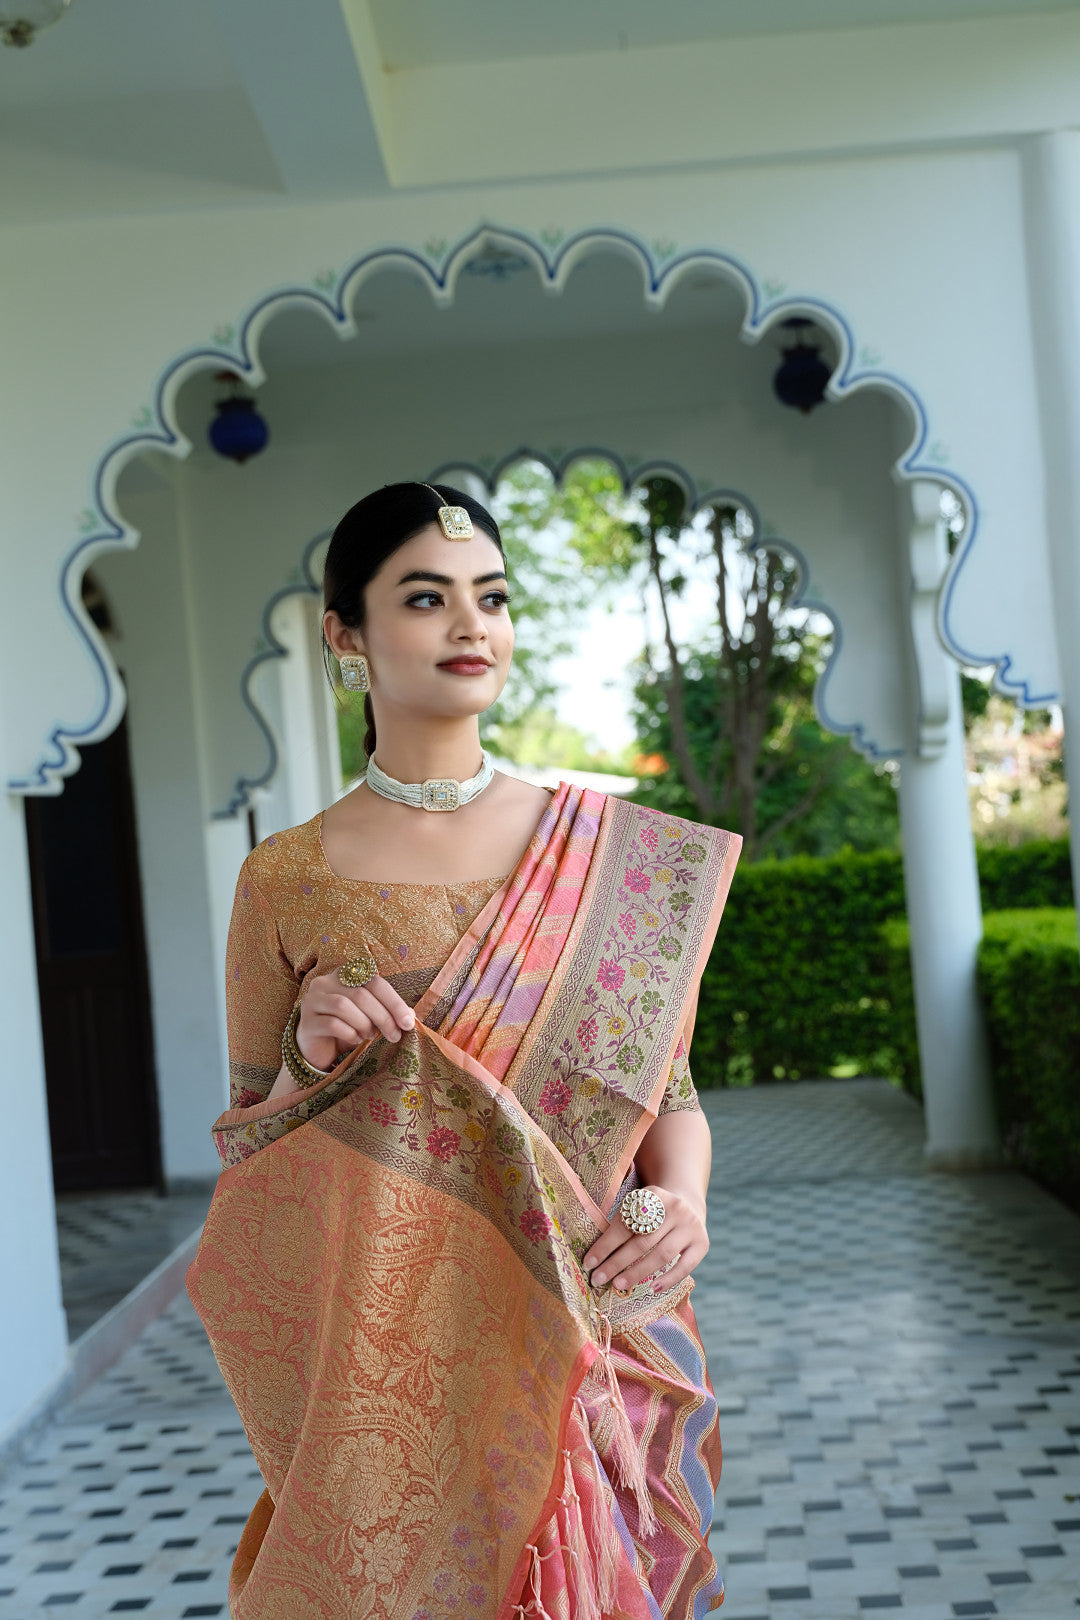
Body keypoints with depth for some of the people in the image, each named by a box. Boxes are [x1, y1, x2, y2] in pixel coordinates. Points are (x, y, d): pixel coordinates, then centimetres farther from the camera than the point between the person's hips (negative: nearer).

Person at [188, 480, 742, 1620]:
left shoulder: (615, 854, 0)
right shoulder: (286, 881, -4)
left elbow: (669, 1089, 4)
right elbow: (245, 1153, 3)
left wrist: (679, 1202, -15)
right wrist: (311, 1064, -17)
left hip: (591, 1342, 2)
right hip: (386, 1363, -1)